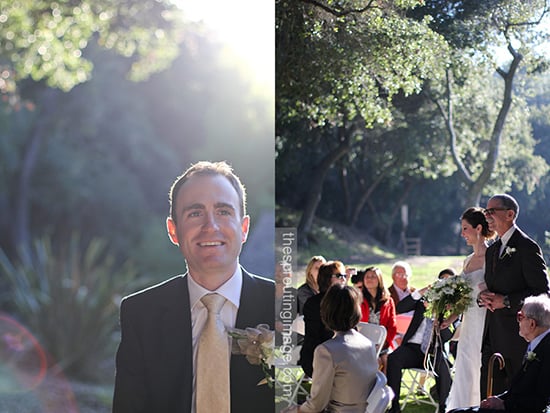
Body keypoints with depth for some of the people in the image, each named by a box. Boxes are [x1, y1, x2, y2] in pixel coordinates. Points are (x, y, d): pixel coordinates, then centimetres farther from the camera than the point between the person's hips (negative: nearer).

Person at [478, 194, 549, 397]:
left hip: (517, 336, -8)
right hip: (493, 337, 8)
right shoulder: (491, 250, 16)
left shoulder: (527, 247, -10)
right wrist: (483, 297, -2)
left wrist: (506, 301, -19)